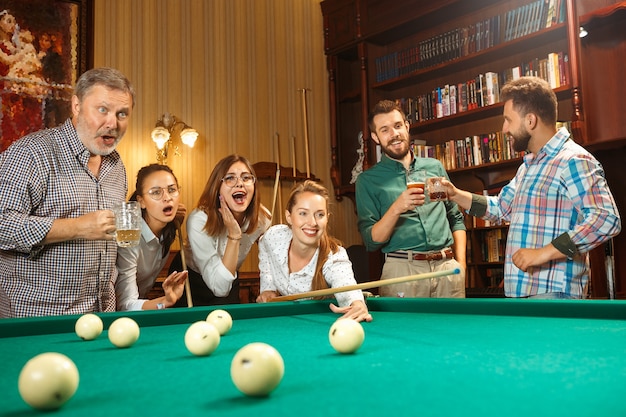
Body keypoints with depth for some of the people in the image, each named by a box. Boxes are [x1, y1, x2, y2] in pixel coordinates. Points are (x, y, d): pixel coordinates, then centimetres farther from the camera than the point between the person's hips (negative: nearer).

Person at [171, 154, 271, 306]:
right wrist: (233, 235, -40)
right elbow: (219, 288, -35)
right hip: (190, 281, -3)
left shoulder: (262, 218, -19)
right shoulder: (199, 220, -33)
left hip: (230, 282, 3)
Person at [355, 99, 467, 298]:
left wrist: (460, 263, 4)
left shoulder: (434, 167, 13)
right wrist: (396, 209, -18)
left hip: (447, 267, 3)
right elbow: (371, 241, -4)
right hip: (402, 269, -3)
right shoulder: (368, 180, 2)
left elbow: (456, 218, 17)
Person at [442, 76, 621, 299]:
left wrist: (545, 252, -26)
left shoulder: (573, 161, -14)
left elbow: (606, 219, -24)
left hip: (553, 291, -9)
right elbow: (501, 207, 29)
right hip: (522, 289, 9)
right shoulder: (529, 165, 18)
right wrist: (456, 194, 17)